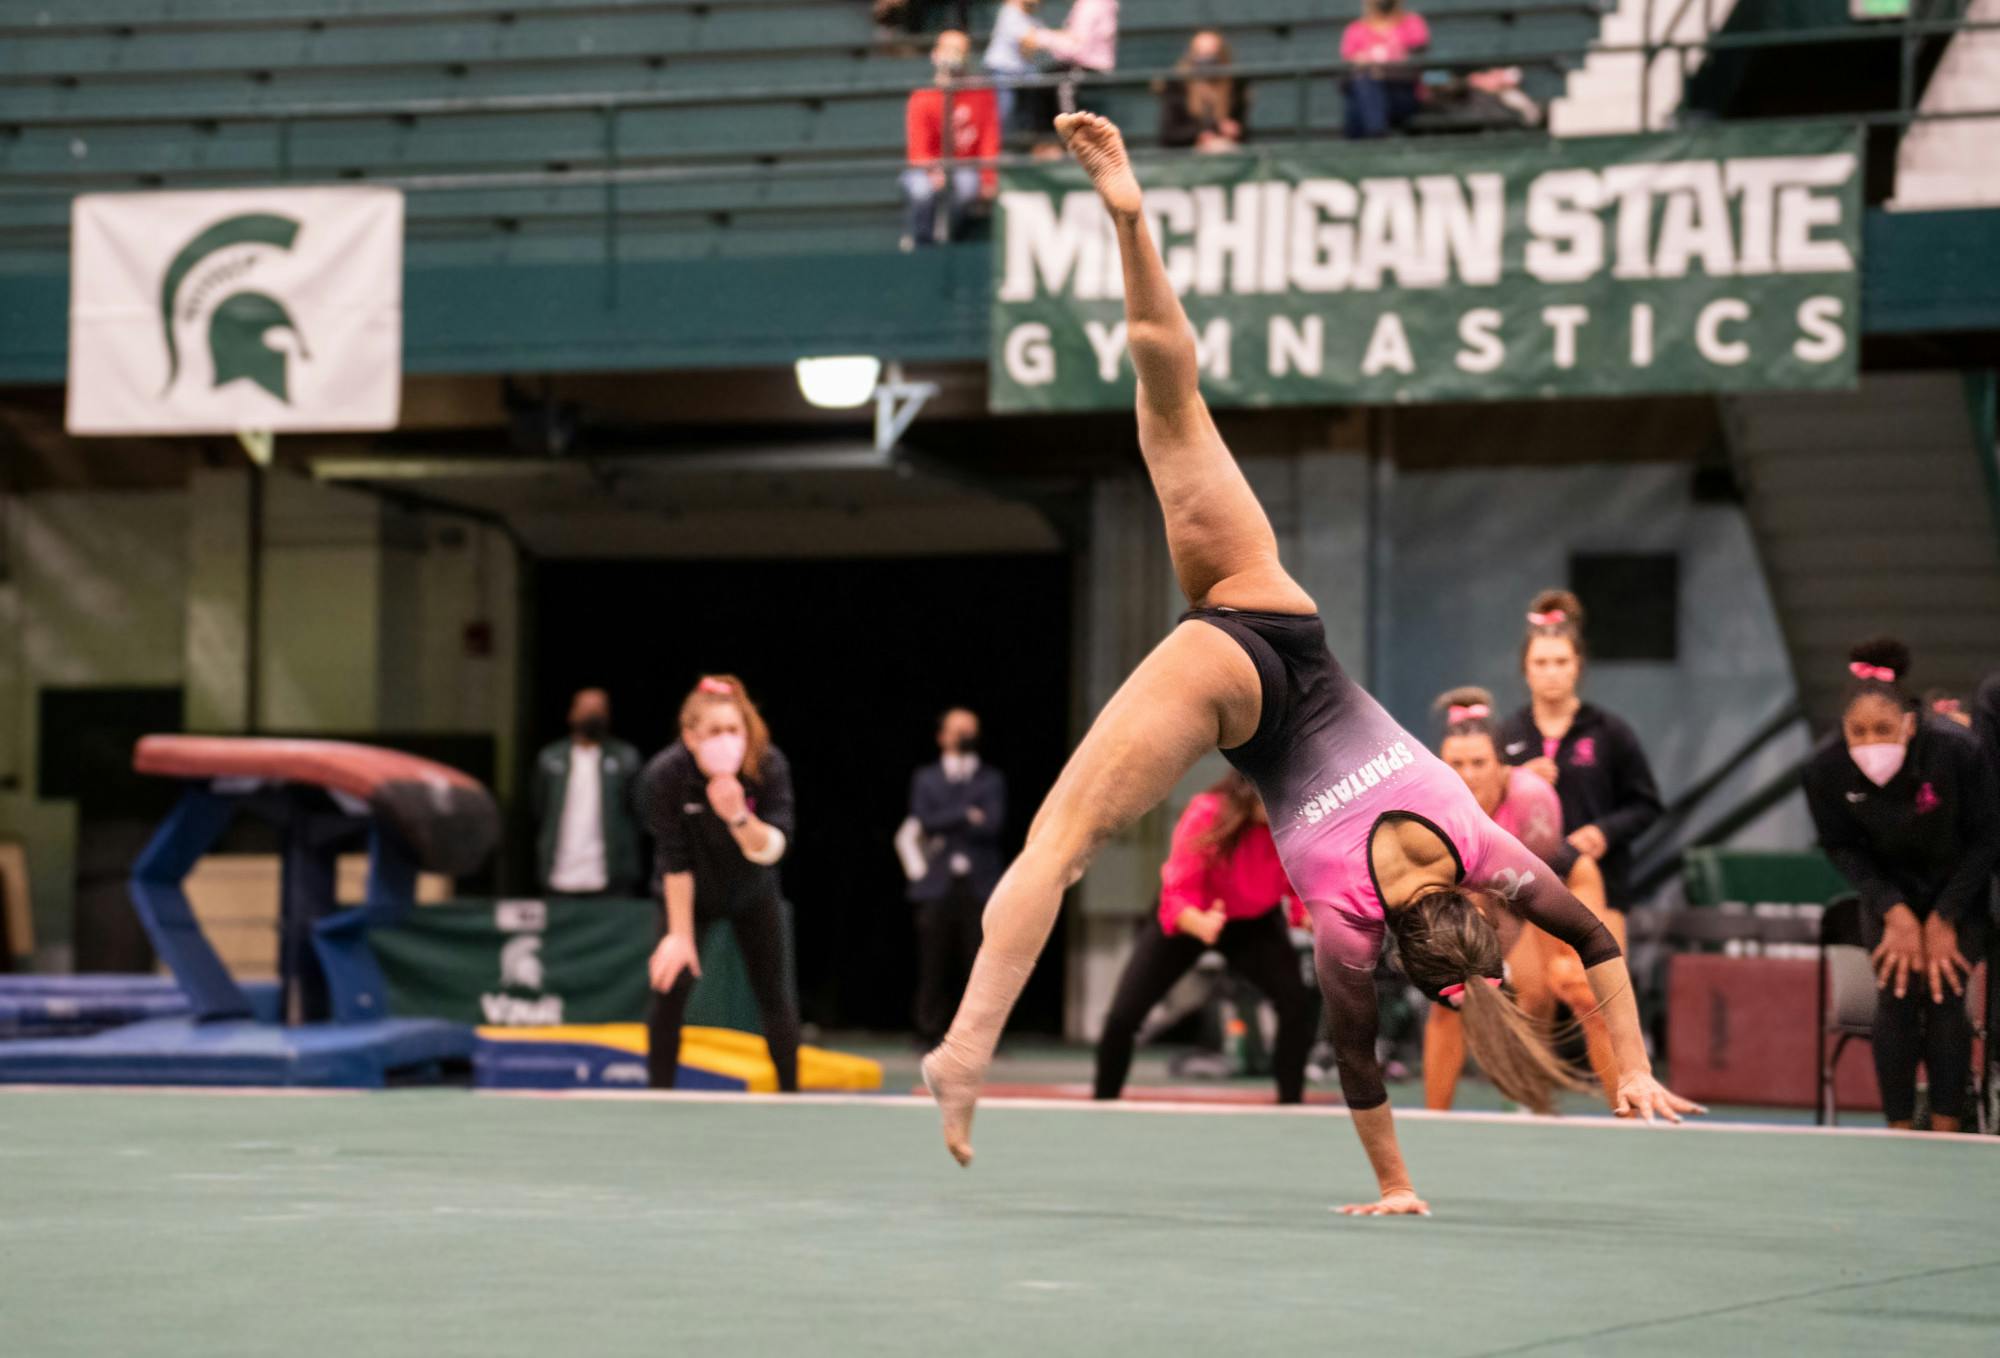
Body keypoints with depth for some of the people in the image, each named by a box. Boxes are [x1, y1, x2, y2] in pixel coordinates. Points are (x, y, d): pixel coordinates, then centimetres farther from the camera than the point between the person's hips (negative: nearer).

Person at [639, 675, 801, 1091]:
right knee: (672, 984, -17)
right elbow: (675, 861, -24)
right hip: (689, 896, -2)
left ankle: (790, 1091, 16)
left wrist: (738, 816, -47)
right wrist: (680, 934, -21)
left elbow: (771, 850, -28)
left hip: (753, 893, 2)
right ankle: (659, 1093, -7)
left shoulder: (769, 766, -27)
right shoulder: (664, 775, -30)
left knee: (774, 992, 4)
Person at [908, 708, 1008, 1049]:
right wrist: (967, 816, -5)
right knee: (935, 967, -3)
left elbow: (993, 823, -3)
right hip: (937, 886, 0)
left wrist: (947, 831, -3)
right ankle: (931, 1037, 0)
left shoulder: (991, 780, 13)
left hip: (979, 886, 0)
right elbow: (925, 822, -1)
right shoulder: (925, 778, 15)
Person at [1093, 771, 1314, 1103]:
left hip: (1254, 924, 2)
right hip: (1191, 918, -2)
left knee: (1297, 1005, -20)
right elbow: (1177, 896, -36)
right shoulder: (1206, 815, -35)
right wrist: (1201, 925, -58)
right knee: (1123, 1016, -11)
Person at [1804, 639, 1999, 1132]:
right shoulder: (1825, 768, -27)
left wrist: (1944, 918, -16)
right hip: (1889, 887, 2)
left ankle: (1947, 1132, -4)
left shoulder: (1957, 750, -33)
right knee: (1896, 996, -8)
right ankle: (1900, 1129, 0)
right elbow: (1841, 849, -9)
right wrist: (1895, 912, -18)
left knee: (1943, 996, -10)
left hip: (1959, 887, -2)